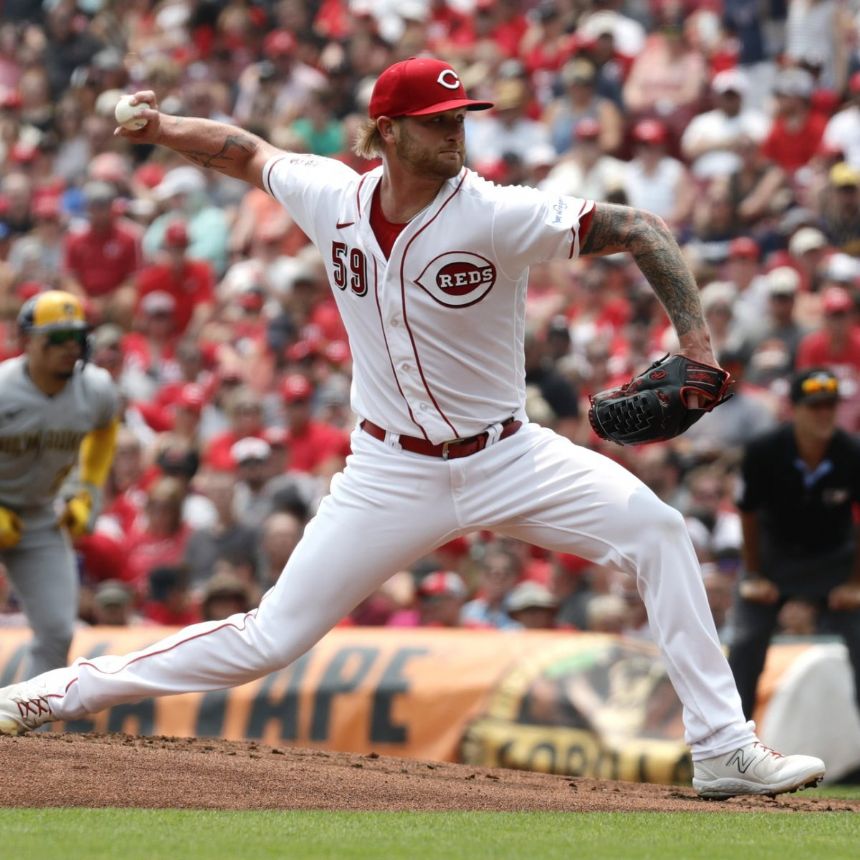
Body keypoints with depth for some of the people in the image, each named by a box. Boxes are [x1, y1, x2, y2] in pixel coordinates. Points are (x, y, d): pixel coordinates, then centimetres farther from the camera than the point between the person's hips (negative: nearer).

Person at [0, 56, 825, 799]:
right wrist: (161, 128, -2)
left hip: (505, 457, -1)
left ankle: (721, 749, -15)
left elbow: (636, 229, -18)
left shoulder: (494, 216, -18)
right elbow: (247, 152, 13)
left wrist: (693, 334, -29)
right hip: (392, 474, 1)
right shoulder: (332, 198, -7)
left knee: (654, 529, -21)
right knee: (269, 639, -3)